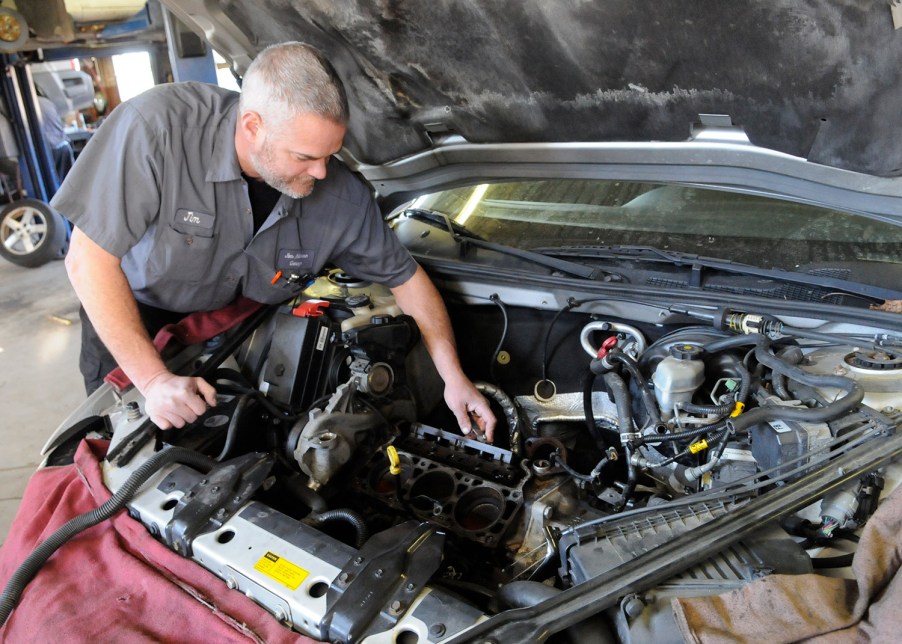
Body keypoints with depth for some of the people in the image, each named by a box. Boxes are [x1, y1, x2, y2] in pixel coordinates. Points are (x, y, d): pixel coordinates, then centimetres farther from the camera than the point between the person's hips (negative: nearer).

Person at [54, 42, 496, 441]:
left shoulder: (343, 197, -26)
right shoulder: (157, 126, -38)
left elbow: (406, 277, -11)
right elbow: (88, 259, -30)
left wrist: (454, 377, -18)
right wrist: (153, 379, -33)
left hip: (231, 326, 2)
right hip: (127, 315, -1)